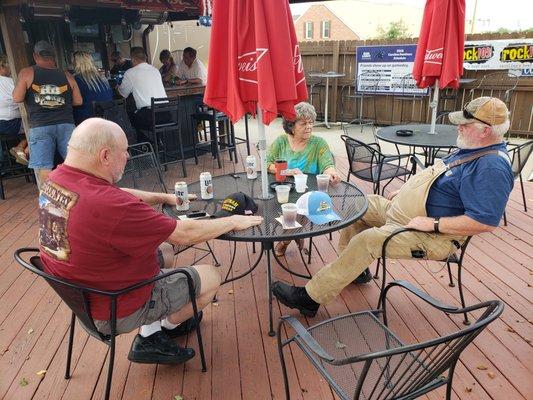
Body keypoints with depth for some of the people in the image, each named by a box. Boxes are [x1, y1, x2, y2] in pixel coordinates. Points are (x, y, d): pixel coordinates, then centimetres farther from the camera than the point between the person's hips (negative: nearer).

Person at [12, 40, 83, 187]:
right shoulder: (67, 76, 7)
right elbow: (78, 101, 7)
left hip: (40, 127, -2)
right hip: (66, 124, 2)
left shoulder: (27, 73, 2)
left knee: (43, 170, 1)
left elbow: (17, 98, -2)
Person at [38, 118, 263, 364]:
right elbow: (185, 234, -26)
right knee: (211, 277, 4)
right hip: (114, 311, -8)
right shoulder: (110, 205, -35)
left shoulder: (56, 179, -8)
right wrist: (233, 222, -12)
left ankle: (150, 334, 21)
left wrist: (163, 198, 9)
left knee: (165, 252, 25)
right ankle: (167, 327, 29)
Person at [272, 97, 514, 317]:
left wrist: (433, 224, -28)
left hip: (435, 236, -11)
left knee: (366, 241, -25)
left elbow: (486, 222, -30)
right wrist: (406, 190, 13)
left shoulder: (492, 167, -22)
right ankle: (354, 269, 20)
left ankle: (310, 298, -18)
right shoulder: (473, 148, 10)